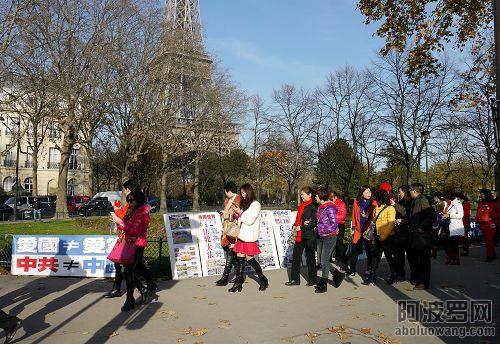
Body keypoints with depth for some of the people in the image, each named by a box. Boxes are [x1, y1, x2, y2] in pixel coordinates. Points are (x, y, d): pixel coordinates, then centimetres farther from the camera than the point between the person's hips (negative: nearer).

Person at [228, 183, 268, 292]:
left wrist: (239, 212, -11)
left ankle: (263, 280, 15)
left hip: (249, 237, -7)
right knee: (240, 258, 3)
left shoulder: (255, 205, -7)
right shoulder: (245, 204, 17)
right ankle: (238, 283, 7)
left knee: (249, 258, -3)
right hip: (241, 235, 7)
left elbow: (250, 220, -15)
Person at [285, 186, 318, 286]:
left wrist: (301, 228, -18)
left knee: (309, 257, 5)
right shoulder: (301, 206, 13)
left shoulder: (313, 206, -12)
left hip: (309, 236, -8)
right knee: (295, 256, 9)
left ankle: (312, 280, 20)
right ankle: (295, 279, 17)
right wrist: (295, 226, 3)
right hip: (299, 235, 8)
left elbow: (314, 223, -18)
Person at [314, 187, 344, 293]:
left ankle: (323, 285, 10)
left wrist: (323, 229, -18)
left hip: (330, 237, -9)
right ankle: (338, 275, 30)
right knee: (321, 260, 13)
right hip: (321, 236, 9)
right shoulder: (321, 207, 9)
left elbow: (334, 224, -20)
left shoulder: (329, 208, -18)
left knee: (324, 261, -2)